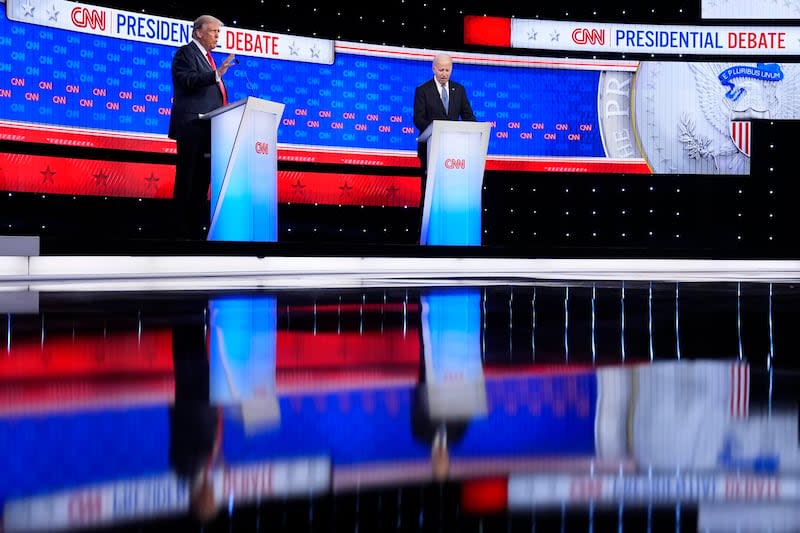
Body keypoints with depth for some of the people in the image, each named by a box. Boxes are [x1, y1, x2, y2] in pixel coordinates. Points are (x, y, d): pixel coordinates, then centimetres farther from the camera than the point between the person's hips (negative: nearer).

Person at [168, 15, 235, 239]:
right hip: (192, 127, -9)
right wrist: (216, 74, -29)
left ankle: (197, 228, 11)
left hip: (208, 129, 9)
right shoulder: (186, 53, -2)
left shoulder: (206, 57, 25)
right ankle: (183, 230, -7)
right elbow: (187, 80, -20)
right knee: (187, 179, -7)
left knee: (202, 179, 8)